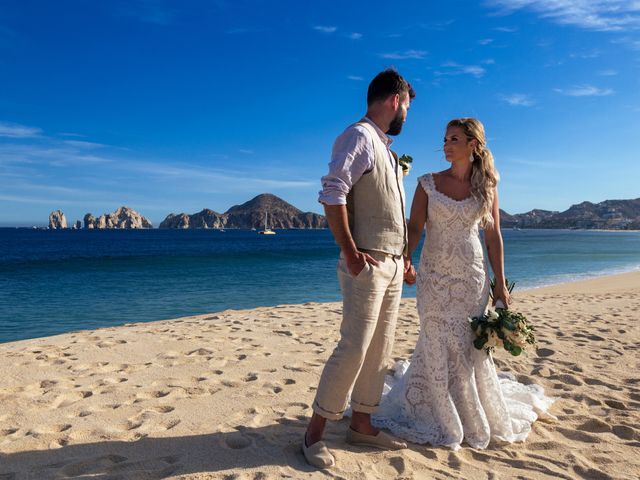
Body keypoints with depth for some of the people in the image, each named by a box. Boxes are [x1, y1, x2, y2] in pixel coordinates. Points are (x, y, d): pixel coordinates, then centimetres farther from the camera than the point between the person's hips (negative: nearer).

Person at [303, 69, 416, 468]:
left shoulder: (385, 147, 20)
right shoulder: (359, 136, -8)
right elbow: (332, 194, -20)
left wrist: (403, 255, 15)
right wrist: (350, 253, -22)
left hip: (393, 265, 9)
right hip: (367, 264, -9)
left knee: (380, 349, 11)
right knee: (354, 348, -8)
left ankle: (361, 424, 23)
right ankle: (315, 432, 6)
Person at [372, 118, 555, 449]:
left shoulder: (486, 186, 4)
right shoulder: (428, 183, 1)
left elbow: (493, 236, 4)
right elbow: (414, 228, -3)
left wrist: (500, 283, 3)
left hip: (472, 277, 1)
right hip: (434, 276, -1)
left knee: (472, 346, 7)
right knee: (439, 347, 3)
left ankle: (477, 414, 31)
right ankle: (443, 416, 23)